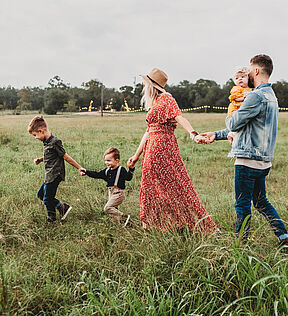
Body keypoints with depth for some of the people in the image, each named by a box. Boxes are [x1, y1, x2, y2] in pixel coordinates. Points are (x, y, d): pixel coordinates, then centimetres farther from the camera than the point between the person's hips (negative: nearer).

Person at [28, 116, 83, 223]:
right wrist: (40, 159, 8)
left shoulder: (55, 142, -20)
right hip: (49, 175, 10)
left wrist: (79, 167, -11)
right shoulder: (46, 142, 9)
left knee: (47, 199, -1)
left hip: (54, 176, -10)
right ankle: (63, 206, 18)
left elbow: (65, 157, -15)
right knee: (40, 194, 18)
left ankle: (52, 220, 17)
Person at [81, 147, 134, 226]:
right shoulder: (107, 171, 11)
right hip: (111, 193, 8)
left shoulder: (121, 170, -8)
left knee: (107, 208, -18)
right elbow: (96, 174, 15)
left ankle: (124, 217, -14)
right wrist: (86, 172, 10)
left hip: (118, 193, -8)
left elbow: (128, 178, -16)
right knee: (113, 209, 9)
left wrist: (131, 169, -29)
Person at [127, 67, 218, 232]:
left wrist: (193, 133, -38)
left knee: (174, 184, -7)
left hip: (163, 146, -9)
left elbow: (179, 117, -21)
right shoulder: (154, 104, 20)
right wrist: (137, 155, 24)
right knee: (152, 186, 11)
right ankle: (154, 226, 19)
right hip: (152, 148, 9)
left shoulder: (166, 98, -6)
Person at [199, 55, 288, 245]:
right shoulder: (270, 95, 17)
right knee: (261, 201, 18)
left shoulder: (257, 96, -17)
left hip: (249, 160, -10)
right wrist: (217, 135, 22)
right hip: (263, 160, 10)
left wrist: (229, 118, 11)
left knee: (243, 205, 1)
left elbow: (234, 124, -14)